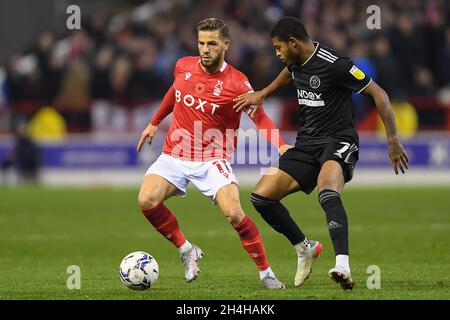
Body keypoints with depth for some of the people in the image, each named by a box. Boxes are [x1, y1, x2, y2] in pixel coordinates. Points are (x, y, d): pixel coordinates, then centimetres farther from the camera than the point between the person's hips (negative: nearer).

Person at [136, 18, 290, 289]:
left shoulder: (237, 83, -13)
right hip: (175, 155, 4)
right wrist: (155, 122, 31)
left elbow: (261, 118, -11)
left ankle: (266, 272, -4)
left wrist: (281, 145, -28)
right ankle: (187, 251, 5)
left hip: (213, 160, -4)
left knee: (233, 213, -23)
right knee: (147, 201, -19)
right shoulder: (183, 67, 1)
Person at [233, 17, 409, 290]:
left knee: (328, 193, -38)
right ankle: (305, 249, 16)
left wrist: (393, 141, -17)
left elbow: (378, 94, -14)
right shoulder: (297, 61, 7)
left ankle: (343, 266, -50)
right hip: (306, 144, 8)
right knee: (261, 196, -2)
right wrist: (263, 94, 32)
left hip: (338, 142, -8)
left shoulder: (333, 64, -18)